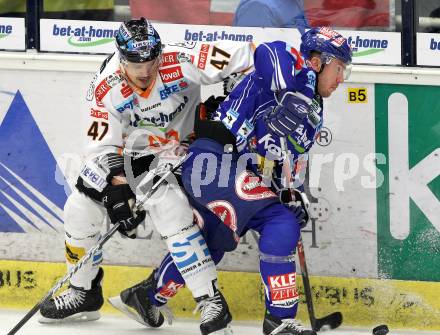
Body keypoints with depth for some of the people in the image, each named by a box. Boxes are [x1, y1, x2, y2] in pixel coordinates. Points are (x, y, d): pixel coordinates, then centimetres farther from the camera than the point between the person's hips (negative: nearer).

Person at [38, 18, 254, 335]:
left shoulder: (181, 61, -29)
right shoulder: (106, 89, -21)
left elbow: (245, 56, -28)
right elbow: (103, 146, -19)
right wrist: (117, 190, -29)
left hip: (176, 147, -4)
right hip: (126, 150, 4)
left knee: (168, 206, -29)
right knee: (80, 210, 1)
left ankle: (210, 299, -25)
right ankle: (84, 293, 24)